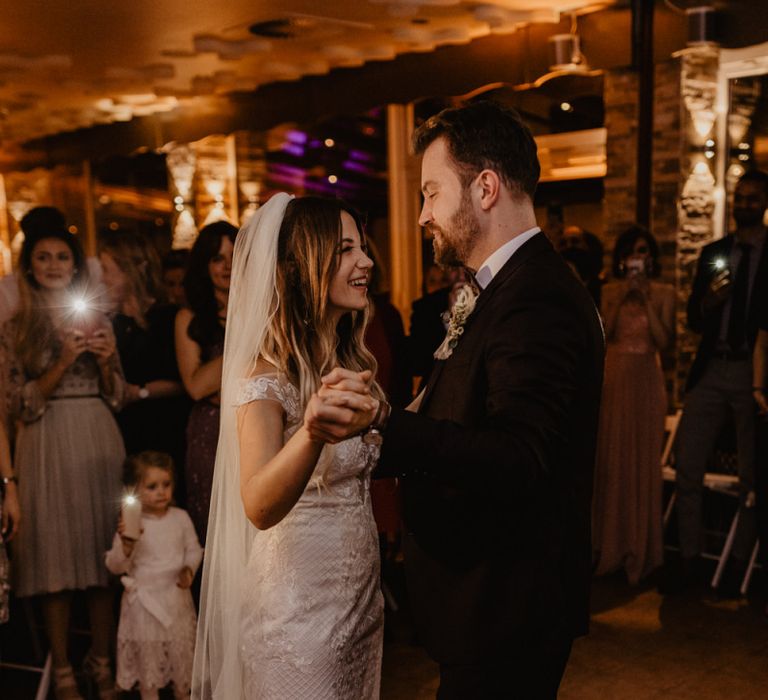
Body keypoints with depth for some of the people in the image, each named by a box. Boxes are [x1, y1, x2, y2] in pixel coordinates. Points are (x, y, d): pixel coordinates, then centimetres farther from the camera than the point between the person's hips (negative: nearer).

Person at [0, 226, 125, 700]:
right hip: (48, 446, -2)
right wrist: (62, 364, -12)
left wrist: (106, 362, -6)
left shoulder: (98, 321, 12)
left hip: (99, 441, 2)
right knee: (56, 554, -1)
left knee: (106, 552, 2)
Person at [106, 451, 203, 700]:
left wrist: (189, 569, -11)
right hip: (145, 600, -3)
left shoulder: (181, 518, -3)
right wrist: (126, 545, -30)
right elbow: (115, 566, -11)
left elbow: (193, 549, 8)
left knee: (182, 650, 14)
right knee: (148, 654, 9)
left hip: (177, 596, 3)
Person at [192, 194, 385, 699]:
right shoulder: (268, 375, -18)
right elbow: (259, 508, -35)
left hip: (361, 596, 7)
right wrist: (313, 427, -51)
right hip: (300, 610, -7)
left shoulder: (353, 361, 5)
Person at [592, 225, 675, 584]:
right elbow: (602, 335, 0)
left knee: (643, 460, -1)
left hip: (646, 379, -2)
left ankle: (640, 550, 10)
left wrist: (647, 301, -12)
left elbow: (663, 341, -7)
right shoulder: (610, 290, 8)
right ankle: (610, 544, 16)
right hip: (614, 376, 2)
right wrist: (620, 301, -9)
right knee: (611, 459, 4)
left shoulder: (663, 292, 2)